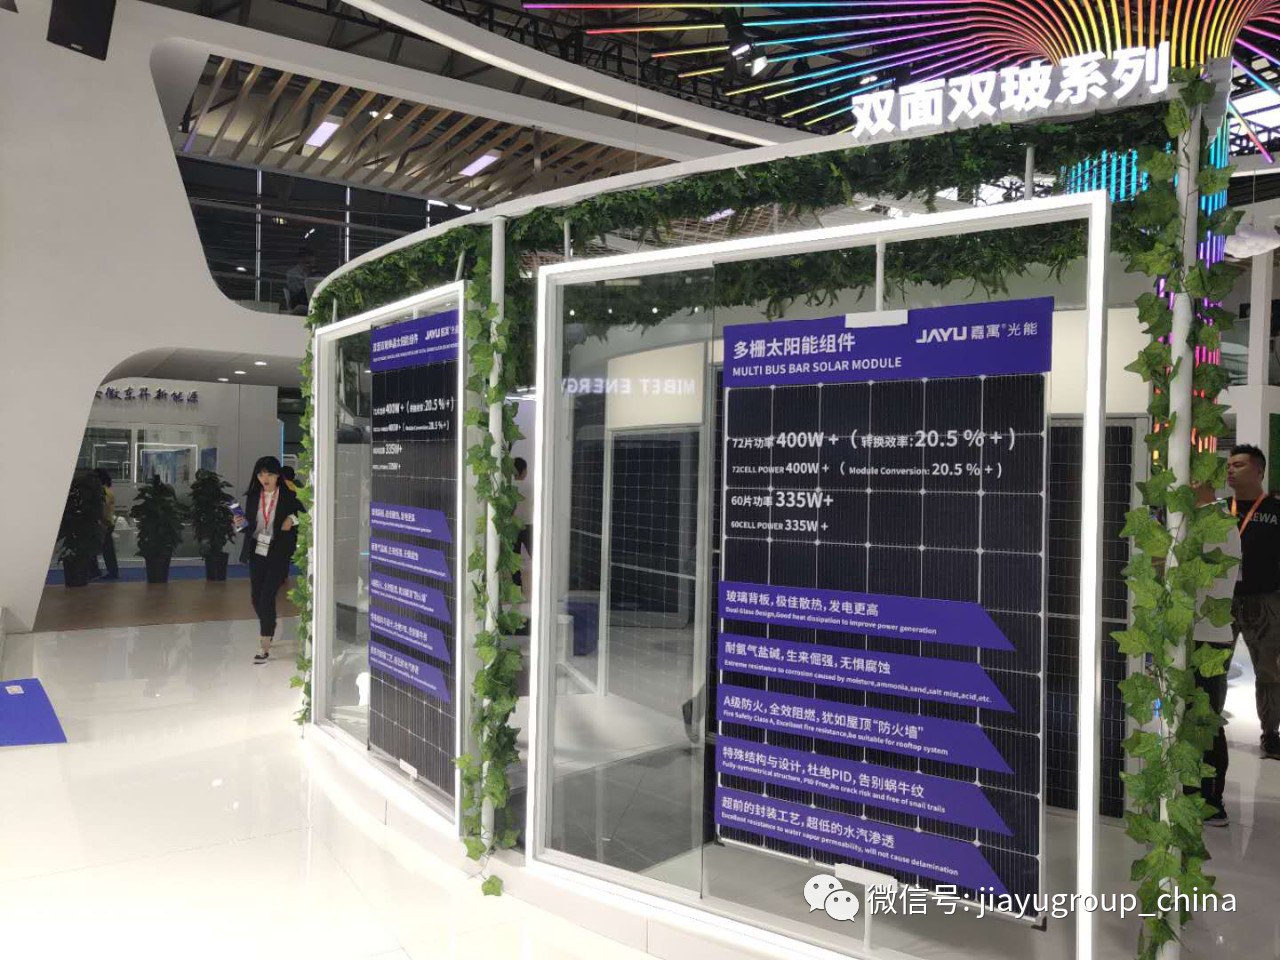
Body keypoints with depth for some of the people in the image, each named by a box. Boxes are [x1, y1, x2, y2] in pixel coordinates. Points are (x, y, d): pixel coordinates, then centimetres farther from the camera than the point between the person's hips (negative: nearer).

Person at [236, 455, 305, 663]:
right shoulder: (253, 497, 7)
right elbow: (250, 525, 11)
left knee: (267, 597, -12)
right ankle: (268, 632, 37)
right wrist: (243, 523, -9)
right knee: (256, 597, 11)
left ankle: (265, 647, -8)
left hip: (278, 554, -5)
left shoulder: (288, 496, -5)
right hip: (257, 552, 5)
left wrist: (292, 519, -15)